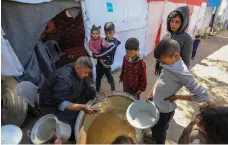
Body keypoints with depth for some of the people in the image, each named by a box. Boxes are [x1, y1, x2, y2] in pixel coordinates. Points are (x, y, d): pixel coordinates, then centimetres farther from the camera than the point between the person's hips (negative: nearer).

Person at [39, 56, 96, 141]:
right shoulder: (64, 78, -34)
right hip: (51, 106, -7)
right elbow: (61, 104, -37)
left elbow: (86, 88, 1)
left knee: (91, 92, -6)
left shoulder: (79, 72, -9)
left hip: (70, 98, 8)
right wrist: (82, 107, -42)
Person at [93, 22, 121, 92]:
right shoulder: (103, 39, -5)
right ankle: (97, 90, 44)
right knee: (98, 77, 22)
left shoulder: (114, 44, -25)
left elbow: (105, 53, -26)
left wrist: (94, 56, -18)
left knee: (110, 78, 14)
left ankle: (113, 89, 39)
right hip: (99, 62, 7)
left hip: (106, 64, -6)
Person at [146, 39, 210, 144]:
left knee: (160, 132, 20)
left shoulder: (182, 73, -32)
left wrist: (177, 97, -22)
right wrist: (151, 94, 5)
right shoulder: (169, 64, -9)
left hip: (164, 110, -7)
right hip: (155, 104, 7)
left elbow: (203, 97, -28)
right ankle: (153, 135, 62)